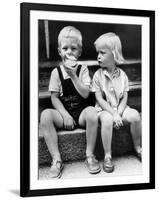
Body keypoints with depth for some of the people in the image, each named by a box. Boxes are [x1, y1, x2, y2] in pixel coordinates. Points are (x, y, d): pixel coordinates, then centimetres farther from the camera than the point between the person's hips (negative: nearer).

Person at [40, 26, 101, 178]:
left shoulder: (82, 69, 2)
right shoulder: (56, 72, 2)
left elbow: (85, 94, -9)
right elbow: (54, 98, 0)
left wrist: (73, 75, -16)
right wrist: (65, 115, -13)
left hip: (81, 112, 0)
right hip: (63, 112, 1)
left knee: (92, 112, -34)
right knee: (45, 115, -29)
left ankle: (89, 155, -17)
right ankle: (56, 159, -23)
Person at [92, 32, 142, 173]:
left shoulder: (122, 75, -1)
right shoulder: (98, 75, -7)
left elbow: (124, 98, -2)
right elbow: (99, 99, -9)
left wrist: (118, 114, -18)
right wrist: (113, 114, -20)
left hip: (119, 108, 3)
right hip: (104, 109, -2)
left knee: (135, 115, -25)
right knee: (107, 120, -35)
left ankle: (138, 148, -3)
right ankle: (107, 156, -23)